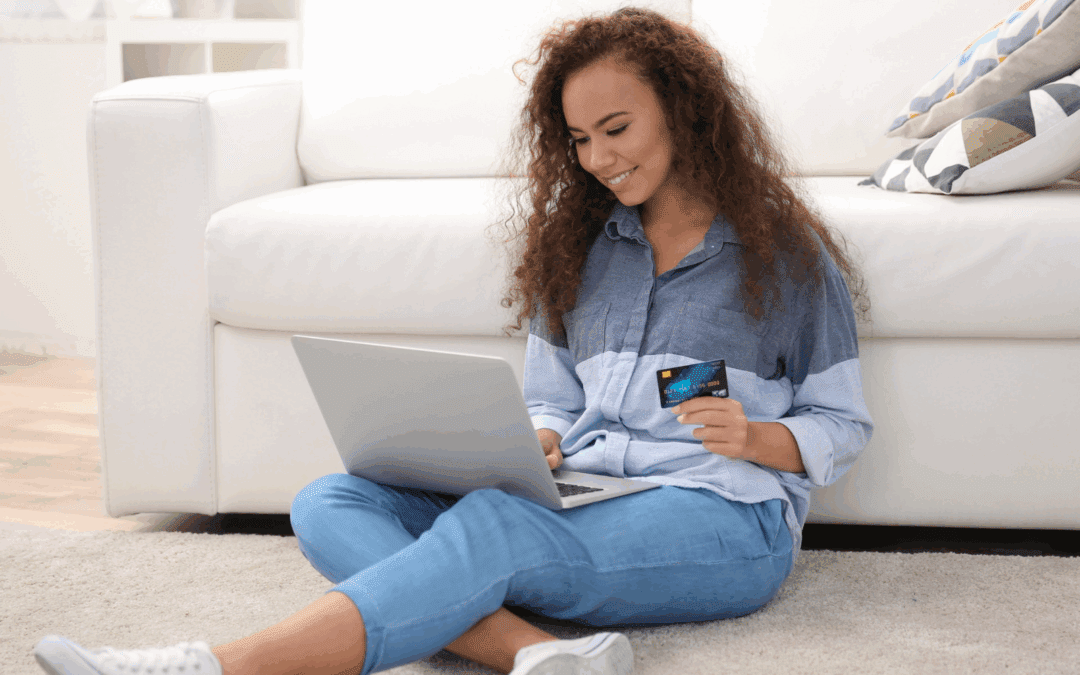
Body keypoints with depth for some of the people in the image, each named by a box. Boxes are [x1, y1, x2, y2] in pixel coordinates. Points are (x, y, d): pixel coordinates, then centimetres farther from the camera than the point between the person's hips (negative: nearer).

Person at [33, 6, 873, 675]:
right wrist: (533, 446, -3)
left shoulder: (786, 251, 7)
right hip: (581, 503, 6)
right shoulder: (579, 245, 21)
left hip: (724, 517, -6)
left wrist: (753, 438, -13)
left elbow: (843, 427, 8)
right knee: (331, 502, -18)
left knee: (493, 526, -36)